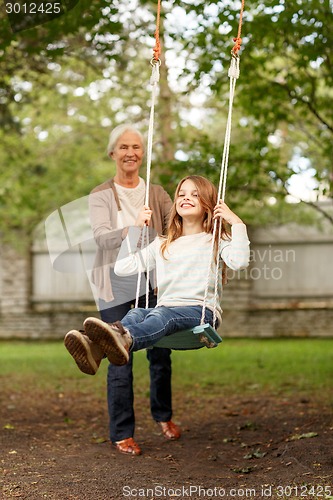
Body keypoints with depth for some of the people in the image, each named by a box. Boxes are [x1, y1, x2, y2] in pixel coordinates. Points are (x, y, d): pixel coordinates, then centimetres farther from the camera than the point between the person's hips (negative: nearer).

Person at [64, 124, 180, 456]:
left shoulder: (155, 193, 9)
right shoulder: (101, 196, 0)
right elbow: (101, 238, -16)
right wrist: (131, 230, -34)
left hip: (152, 279, 3)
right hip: (116, 282, -3)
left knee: (160, 354, 7)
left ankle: (163, 416, 31)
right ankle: (122, 433, 8)